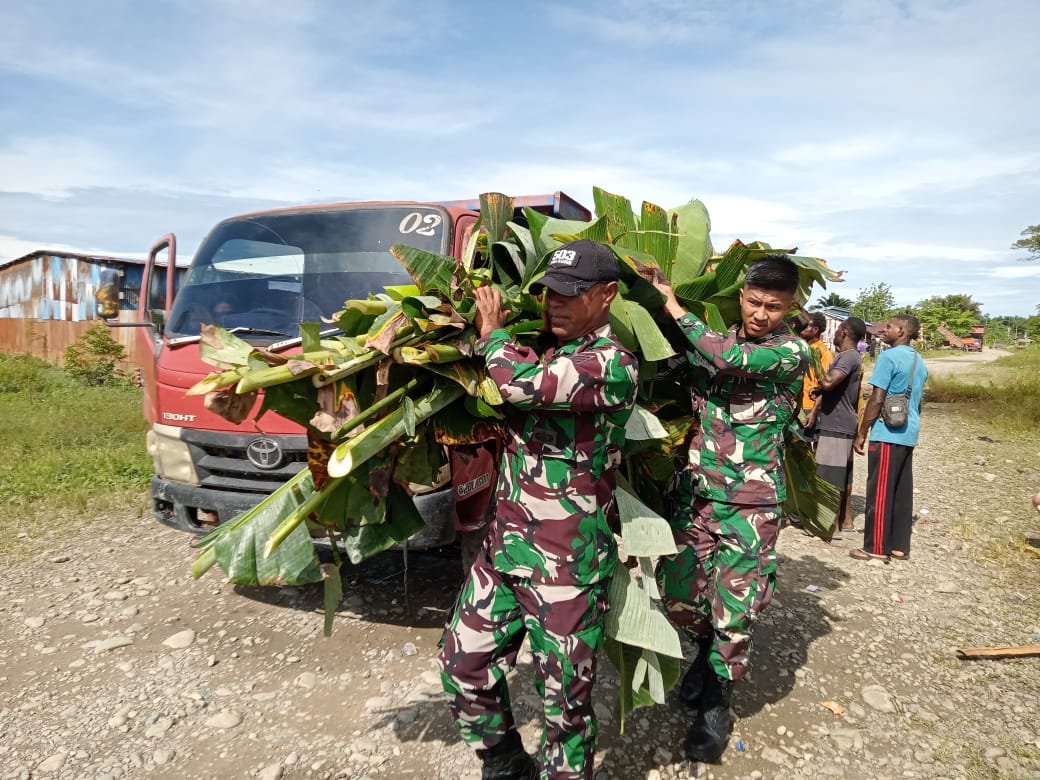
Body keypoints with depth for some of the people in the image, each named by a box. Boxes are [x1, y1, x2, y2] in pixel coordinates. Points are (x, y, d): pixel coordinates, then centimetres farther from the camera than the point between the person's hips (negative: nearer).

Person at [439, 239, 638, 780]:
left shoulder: (613, 363, -16)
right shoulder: (538, 347, 9)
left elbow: (521, 384, -31)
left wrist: (492, 331, -11)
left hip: (568, 565, -8)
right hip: (504, 546, 8)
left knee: (564, 700, 7)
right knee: (462, 665, 17)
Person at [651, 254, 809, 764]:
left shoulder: (792, 351, -7)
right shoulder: (712, 339, 6)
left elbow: (733, 358, -25)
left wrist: (674, 306, -16)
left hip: (750, 502, -3)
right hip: (694, 489, 4)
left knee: (733, 608, 4)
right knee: (676, 592, 9)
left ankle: (717, 699, 28)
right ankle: (708, 649, 42)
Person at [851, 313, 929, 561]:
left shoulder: (889, 356, -12)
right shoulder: (920, 362, 14)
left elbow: (876, 399, -15)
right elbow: (917, 403, 21)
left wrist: (861, 434, -10)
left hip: (888, 434, -8)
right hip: (909, 434, 8)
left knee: (880, 492, -2)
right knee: (902, 493, 11)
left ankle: (877, 547, 3)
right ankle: (900, 546, 16)